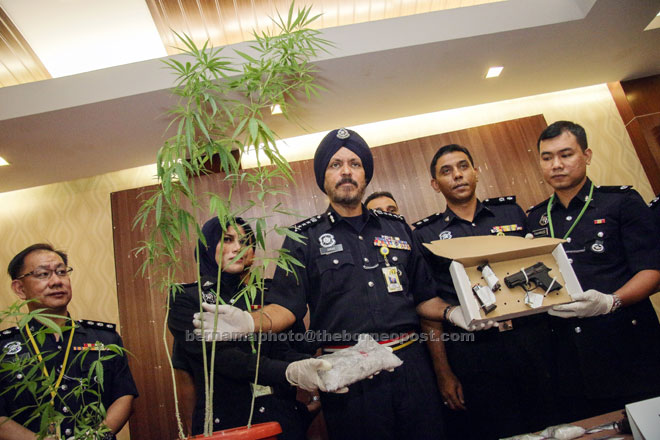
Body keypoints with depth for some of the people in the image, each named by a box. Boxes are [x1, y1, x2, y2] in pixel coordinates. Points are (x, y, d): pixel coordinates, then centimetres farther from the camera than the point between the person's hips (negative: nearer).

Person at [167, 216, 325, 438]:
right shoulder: (185, 299, -5)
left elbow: (281, 349, -1)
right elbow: (221, 356, -18)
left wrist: (314, 367, -22)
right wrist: (287, 371, -32)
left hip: (282, 416, 4)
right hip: (225, 420, -3)